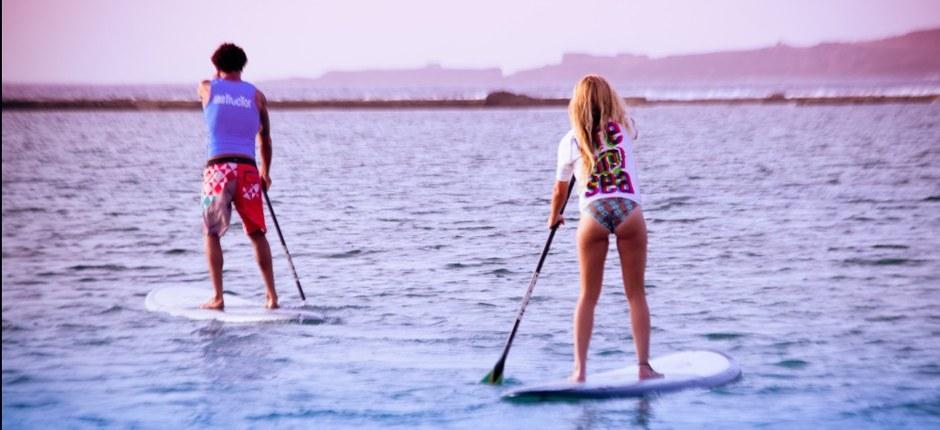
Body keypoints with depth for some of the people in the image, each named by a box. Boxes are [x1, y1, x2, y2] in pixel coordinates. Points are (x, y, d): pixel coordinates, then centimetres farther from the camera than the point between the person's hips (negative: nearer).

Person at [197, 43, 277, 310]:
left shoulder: (206, 88, 9)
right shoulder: (256, 95, 12)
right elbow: (265, 138, 20)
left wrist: (219, 76, 54)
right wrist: (266, 172, 33)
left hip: (218, 168, -1)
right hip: (248, 170, 1)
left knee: (211, 234, 11)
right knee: (257, 234, 14)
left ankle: (218, 298, 4)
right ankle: (272, 295, 11)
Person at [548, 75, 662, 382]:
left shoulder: (570, 141, 10)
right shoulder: (624, 128, 12)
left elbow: (560, 190, 20)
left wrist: (554, 217, 39)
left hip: (593, 215, 0)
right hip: (629, 210, 0)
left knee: (588, 296, 8)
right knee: (636, 293, 6)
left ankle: (580, 369, 3)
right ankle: (644, 365, 3)